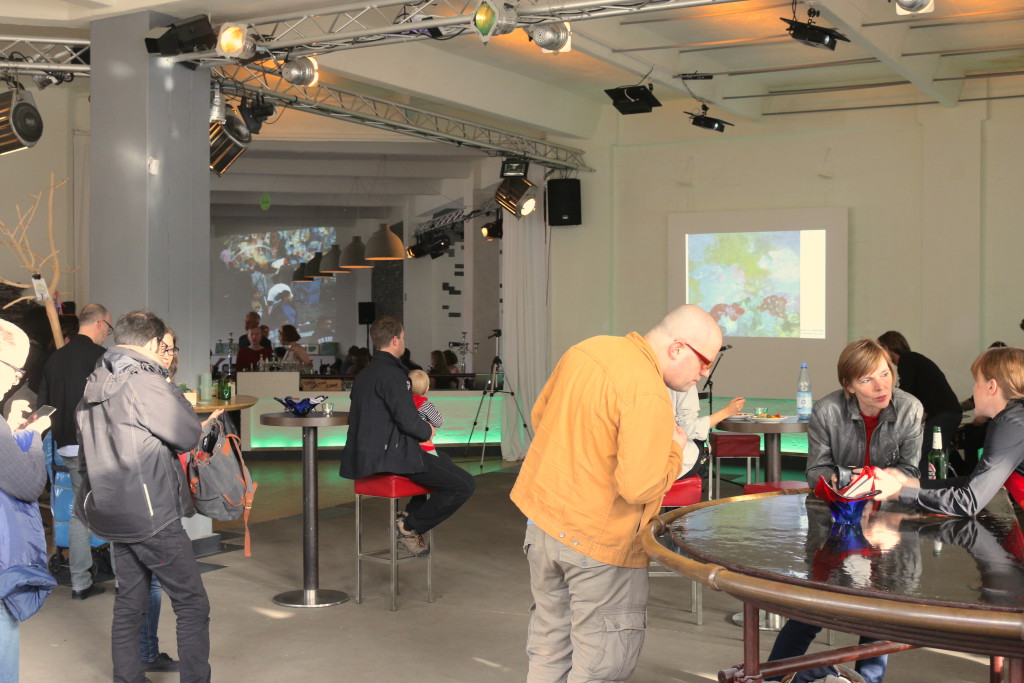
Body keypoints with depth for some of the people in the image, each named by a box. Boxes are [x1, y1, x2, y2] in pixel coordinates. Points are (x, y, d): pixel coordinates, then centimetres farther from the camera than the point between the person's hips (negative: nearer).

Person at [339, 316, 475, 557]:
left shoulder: (364, 374, 15)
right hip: (391, 456, -11)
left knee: (443, 461, 33)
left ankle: (411, 516, 24)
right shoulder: (391, 374, -16)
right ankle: (410, 526, -3)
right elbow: (408, 420, -21)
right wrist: (427, 432, 0)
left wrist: (420, 431, 15)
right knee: (464, 485, -12)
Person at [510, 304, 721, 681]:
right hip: (598, 539, -8)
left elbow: (540, 415, 16)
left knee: (548, 648, 20)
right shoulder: (649, 397, -23)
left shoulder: (586, 349, 3)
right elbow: (638, 487, -26)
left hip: (540, 517, 8)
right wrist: (674, 448, -10)